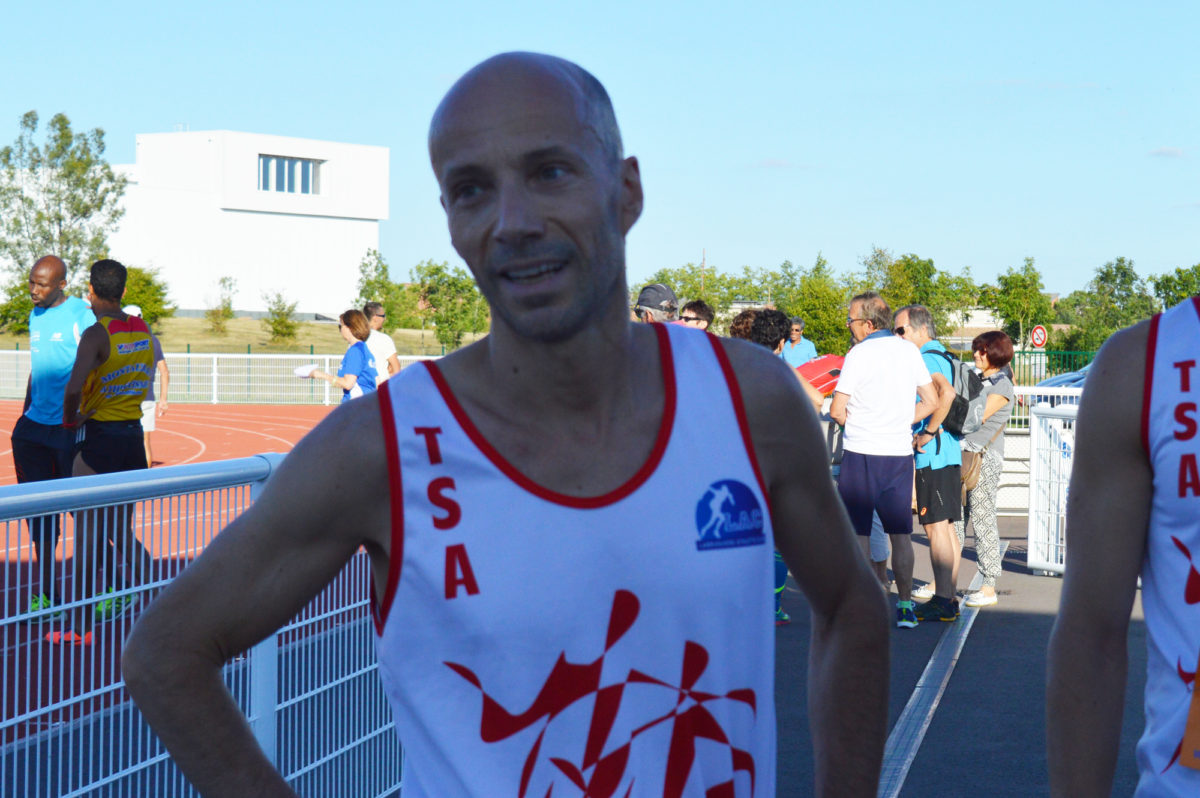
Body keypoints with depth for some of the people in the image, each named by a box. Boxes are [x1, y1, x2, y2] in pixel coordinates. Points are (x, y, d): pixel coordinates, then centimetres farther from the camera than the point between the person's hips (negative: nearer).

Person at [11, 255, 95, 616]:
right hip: (35, 425, 7)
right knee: (39, 511, 4)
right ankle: (46, 593, 10)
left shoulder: (82, 315, -9)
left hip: (70, 428, -7)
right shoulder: (35, 315, 13)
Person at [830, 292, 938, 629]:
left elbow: (836, 410, -9)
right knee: (901, 533, 10)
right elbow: (931, 402, 12)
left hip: (861, 453, -4)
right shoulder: (909, 350, 7)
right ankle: (905, 606, 9)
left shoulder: (859, 354, -9)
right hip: (900, 453, 4)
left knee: (858, 532, 4)